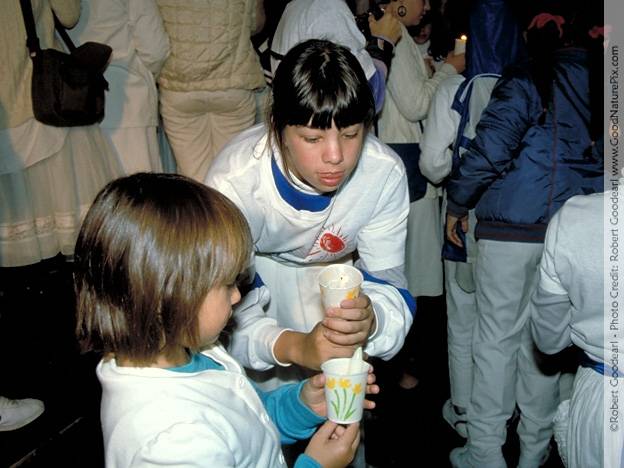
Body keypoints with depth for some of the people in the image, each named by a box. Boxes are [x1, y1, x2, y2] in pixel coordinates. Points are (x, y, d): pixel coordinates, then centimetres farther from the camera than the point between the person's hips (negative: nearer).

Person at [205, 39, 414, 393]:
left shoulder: (385, 172, -27)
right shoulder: (234, 182, -35)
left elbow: (388, 281, -21)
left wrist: (370, 319, -45)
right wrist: (294, 345, -53)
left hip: (329, 269, 2)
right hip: (249, 267, -1)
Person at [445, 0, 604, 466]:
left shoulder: (526, 81, -8)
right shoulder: (600, 82, 7)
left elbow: (489, 152, -16)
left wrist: (457, 204, -4)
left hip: (513, 228, -5)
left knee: (498, 337, 5)